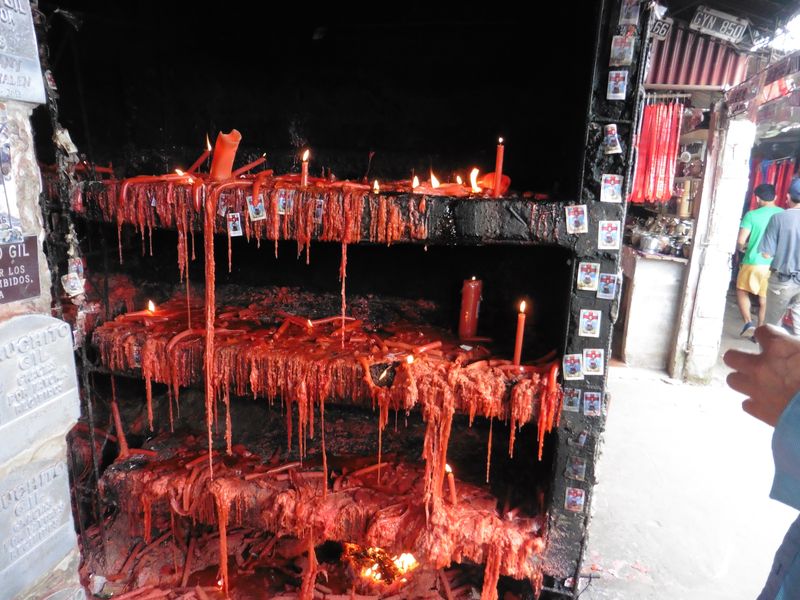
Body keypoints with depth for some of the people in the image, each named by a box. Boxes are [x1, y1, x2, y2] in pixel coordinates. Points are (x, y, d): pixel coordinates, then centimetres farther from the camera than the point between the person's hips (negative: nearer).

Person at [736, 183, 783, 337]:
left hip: (754, 262, -4)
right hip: (774, 264, 4)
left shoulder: (751, 215, -9)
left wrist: (742, 248, 9)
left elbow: (741, 241, -13)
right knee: (765, 298, 13)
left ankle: (748, 323, 0)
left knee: (742, 291, 14)